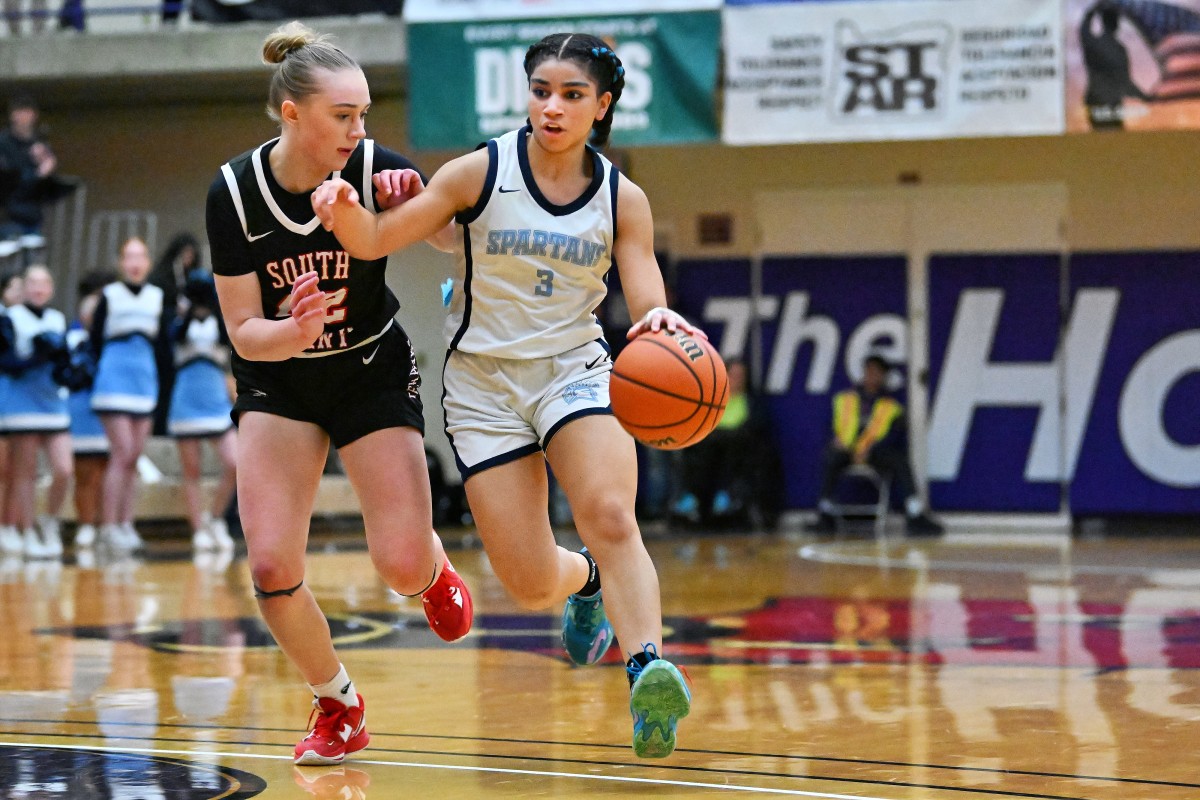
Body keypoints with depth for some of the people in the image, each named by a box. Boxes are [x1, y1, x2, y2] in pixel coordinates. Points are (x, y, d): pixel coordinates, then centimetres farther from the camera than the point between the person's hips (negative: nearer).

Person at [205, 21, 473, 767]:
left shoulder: (378, 169, -19)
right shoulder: (235, 190, -17)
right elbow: (244, 333, -13)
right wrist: (294, 331, -36)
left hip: (373, 375, -1)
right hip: (278, 385, 1)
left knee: (403, 567, -12)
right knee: (273, 569, -13)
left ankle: (436, 571, 29)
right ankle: (339, 705, 13)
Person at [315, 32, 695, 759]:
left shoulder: (622, 199, -1)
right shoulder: (481, 173, -7)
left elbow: (648, 304, -7)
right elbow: (374, 242, -8)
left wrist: (660, 319, -32)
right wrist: (345, 211, -32)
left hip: (576, 372, 1)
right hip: (484, 381, 0)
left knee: (610, 516, -28)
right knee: (531, 584, -3)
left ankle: (648, 669, -37)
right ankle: (585, 584, 33)